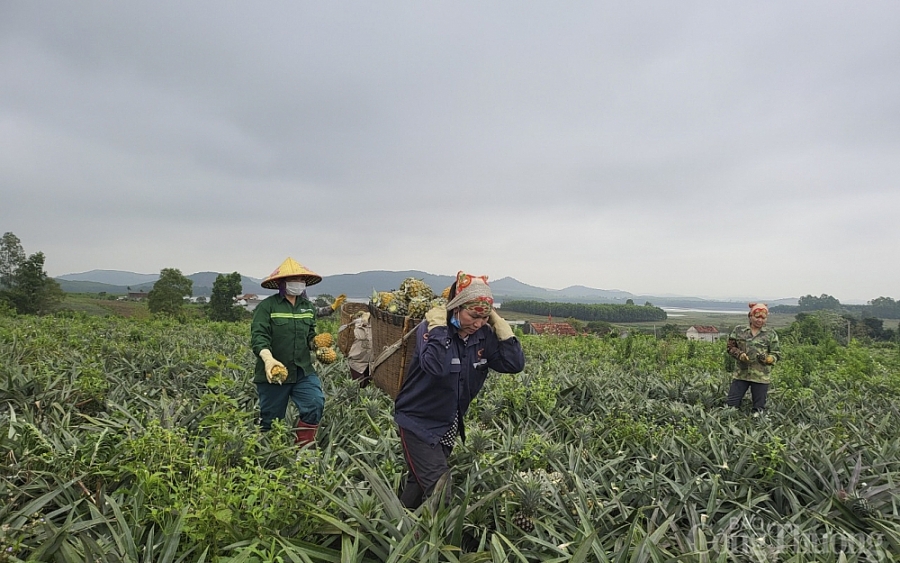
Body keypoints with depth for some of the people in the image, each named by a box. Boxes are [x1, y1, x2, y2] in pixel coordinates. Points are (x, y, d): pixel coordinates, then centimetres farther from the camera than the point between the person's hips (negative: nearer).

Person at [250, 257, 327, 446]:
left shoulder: (308, 307, 11)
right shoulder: (266, 306, -6)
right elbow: (258, 336, -17)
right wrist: (268, 358, -34)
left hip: (303, 371, 4)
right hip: (274, 373, -3)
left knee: (315, 404, -16)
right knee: (271, 419, 8)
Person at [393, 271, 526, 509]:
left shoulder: (484, 335, -5)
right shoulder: (431, 328, -21)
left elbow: (515, 364, -11)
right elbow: (436, 367, -39)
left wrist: (500, 325, -14)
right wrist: (439, 326, -33)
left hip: (450, 425, 6)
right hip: (419, 422, -6)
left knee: (420, 484, 18)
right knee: (439, 489, -11)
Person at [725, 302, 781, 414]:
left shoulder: (771, 334, 3)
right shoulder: (739, 330, 4)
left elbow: (776, 355, 4)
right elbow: (730, 347, 8)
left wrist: (766, 358, -18)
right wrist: (740, 354, -12)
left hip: (761, 376, 0)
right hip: (741, 374, 0)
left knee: (759, 407, 7)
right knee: (731, 404, 0)